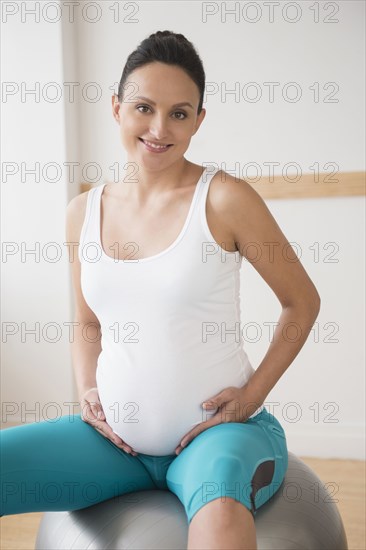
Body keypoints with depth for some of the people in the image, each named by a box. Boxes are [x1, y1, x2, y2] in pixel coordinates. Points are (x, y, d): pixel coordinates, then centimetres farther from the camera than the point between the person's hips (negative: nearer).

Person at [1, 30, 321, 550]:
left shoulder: (224, 198, -8)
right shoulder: (83, 211, 6)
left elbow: (302, 301, 1)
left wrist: (253, 392, -7)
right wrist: (86, 391, 1)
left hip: (217, 430, -5)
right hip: (116, 438, 6)